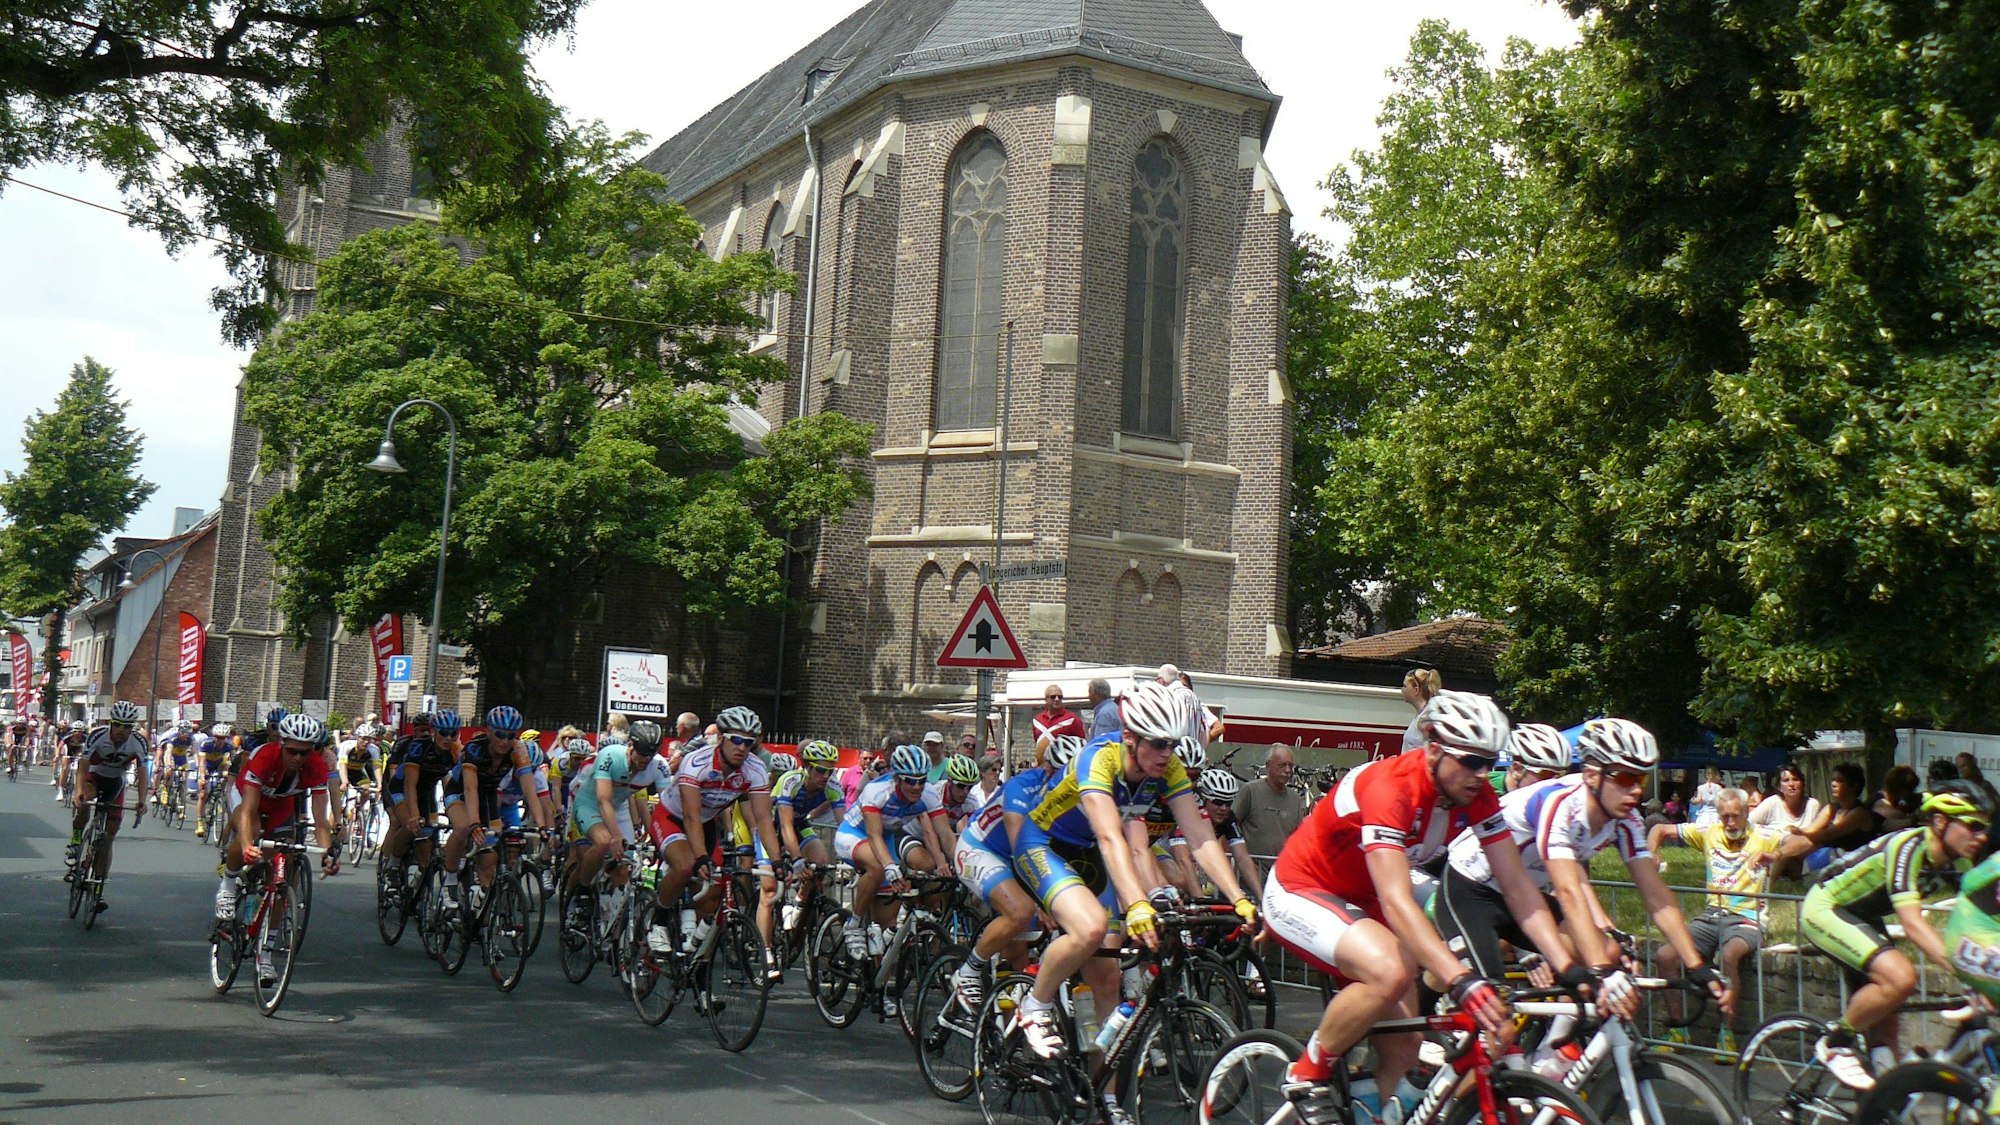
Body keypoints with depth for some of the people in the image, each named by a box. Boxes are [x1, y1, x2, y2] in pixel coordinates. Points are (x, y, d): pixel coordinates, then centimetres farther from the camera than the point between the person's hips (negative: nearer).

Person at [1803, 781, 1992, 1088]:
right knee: (1901, 977, -28)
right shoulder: (1908, 847, -30)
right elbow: (1913, 924, -39)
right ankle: (1836, 1043, -10)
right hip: (1825, 910, -9)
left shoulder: (1952, 861, -5)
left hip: (1861, 916, 9)